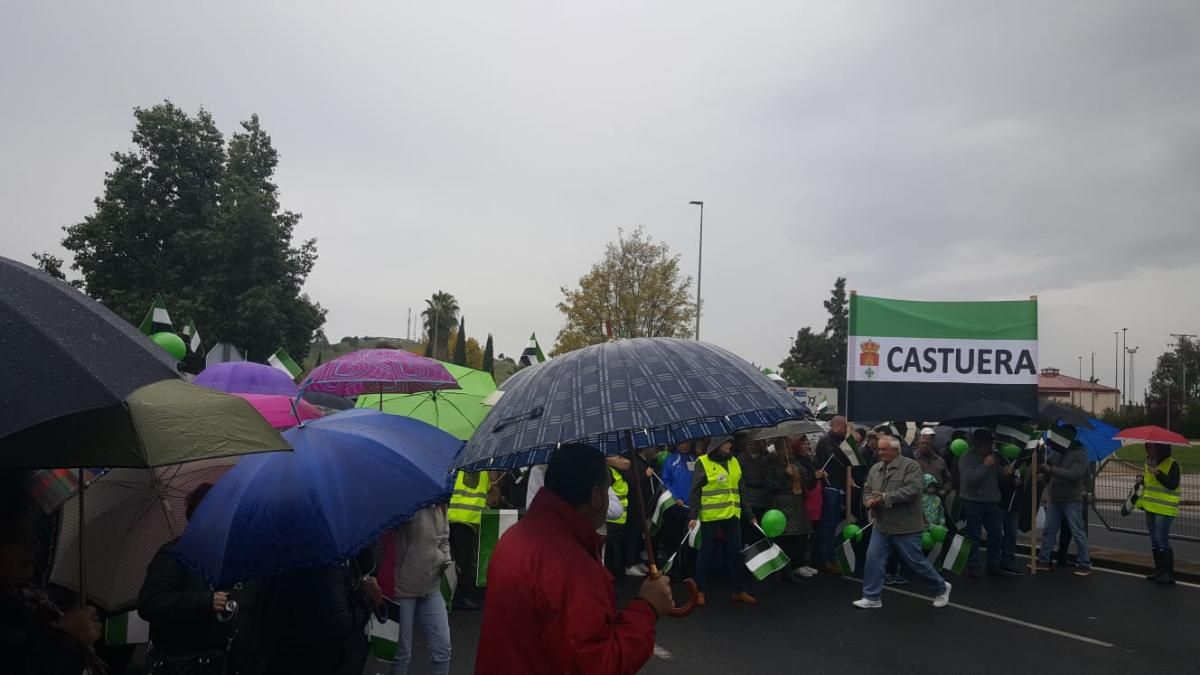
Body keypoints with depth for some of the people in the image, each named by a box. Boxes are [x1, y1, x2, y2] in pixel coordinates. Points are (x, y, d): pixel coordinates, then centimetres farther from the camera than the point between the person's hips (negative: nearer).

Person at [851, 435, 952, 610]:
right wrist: (868, 501, -12)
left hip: (905, 527, -6)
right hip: (881, 526, 6)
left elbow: (913, 489, -25)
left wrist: (886, 498, -25)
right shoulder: (875, 468, 8)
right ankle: (872, 598, 11)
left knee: (916, 562, 6)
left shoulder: (911, 466, -12)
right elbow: (867, 490, 12)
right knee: (873, 559, 0)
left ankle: (941, 588, 30)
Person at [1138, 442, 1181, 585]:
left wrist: (1158, 473, -29)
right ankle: (1159, 571, 22)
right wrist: (1141, 478, 4)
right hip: (1150, 508, 8)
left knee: (1162, 541, -9)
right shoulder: (1149, 462, 12)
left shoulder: (1172, 464, -11)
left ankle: (1168, 574, -2)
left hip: (1164, 509, -8)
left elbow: (1173, 485, -21)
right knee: (1154, 541, 13)